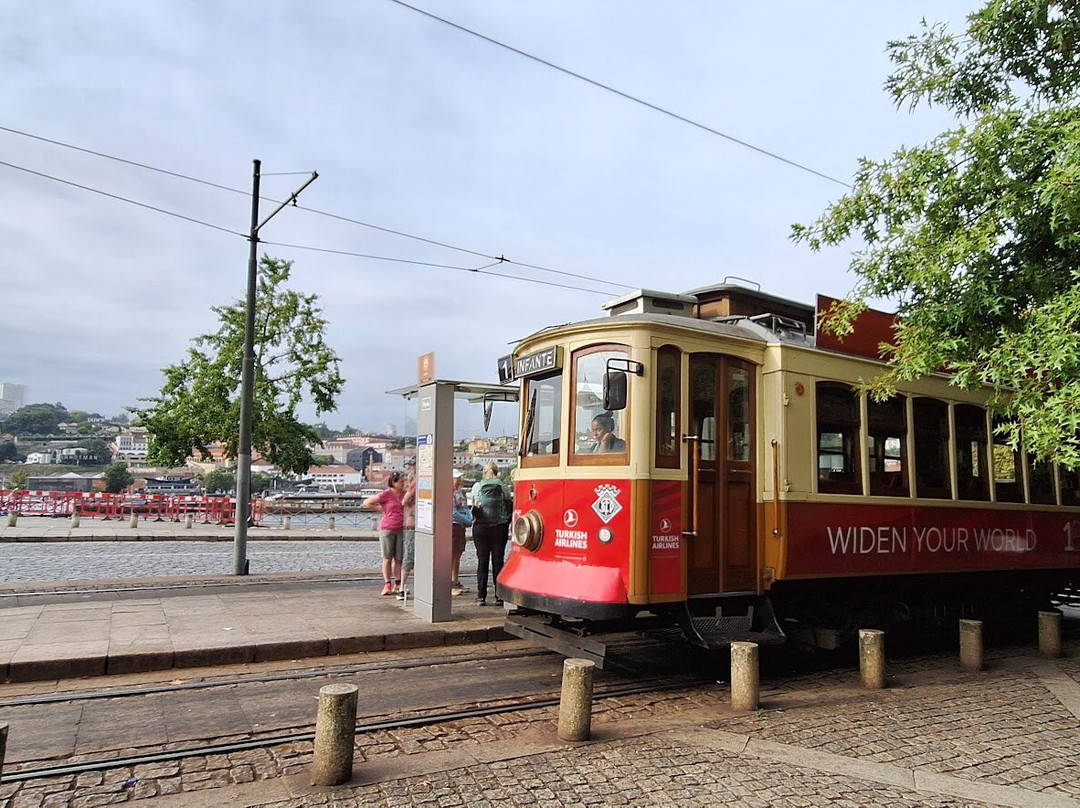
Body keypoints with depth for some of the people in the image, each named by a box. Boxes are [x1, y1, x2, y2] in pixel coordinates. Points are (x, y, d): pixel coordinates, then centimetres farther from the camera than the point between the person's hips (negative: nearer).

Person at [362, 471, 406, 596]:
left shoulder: (405, 493, 5)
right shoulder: (385, 494, -8)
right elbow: (366, 503, -6)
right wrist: (381, 510, -6)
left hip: (401, 529, 4)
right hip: (387, 529, -4)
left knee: (399, 558, 4)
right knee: (387, 558, 4)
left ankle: (397, 584, 11)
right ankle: (387, 584, 10)